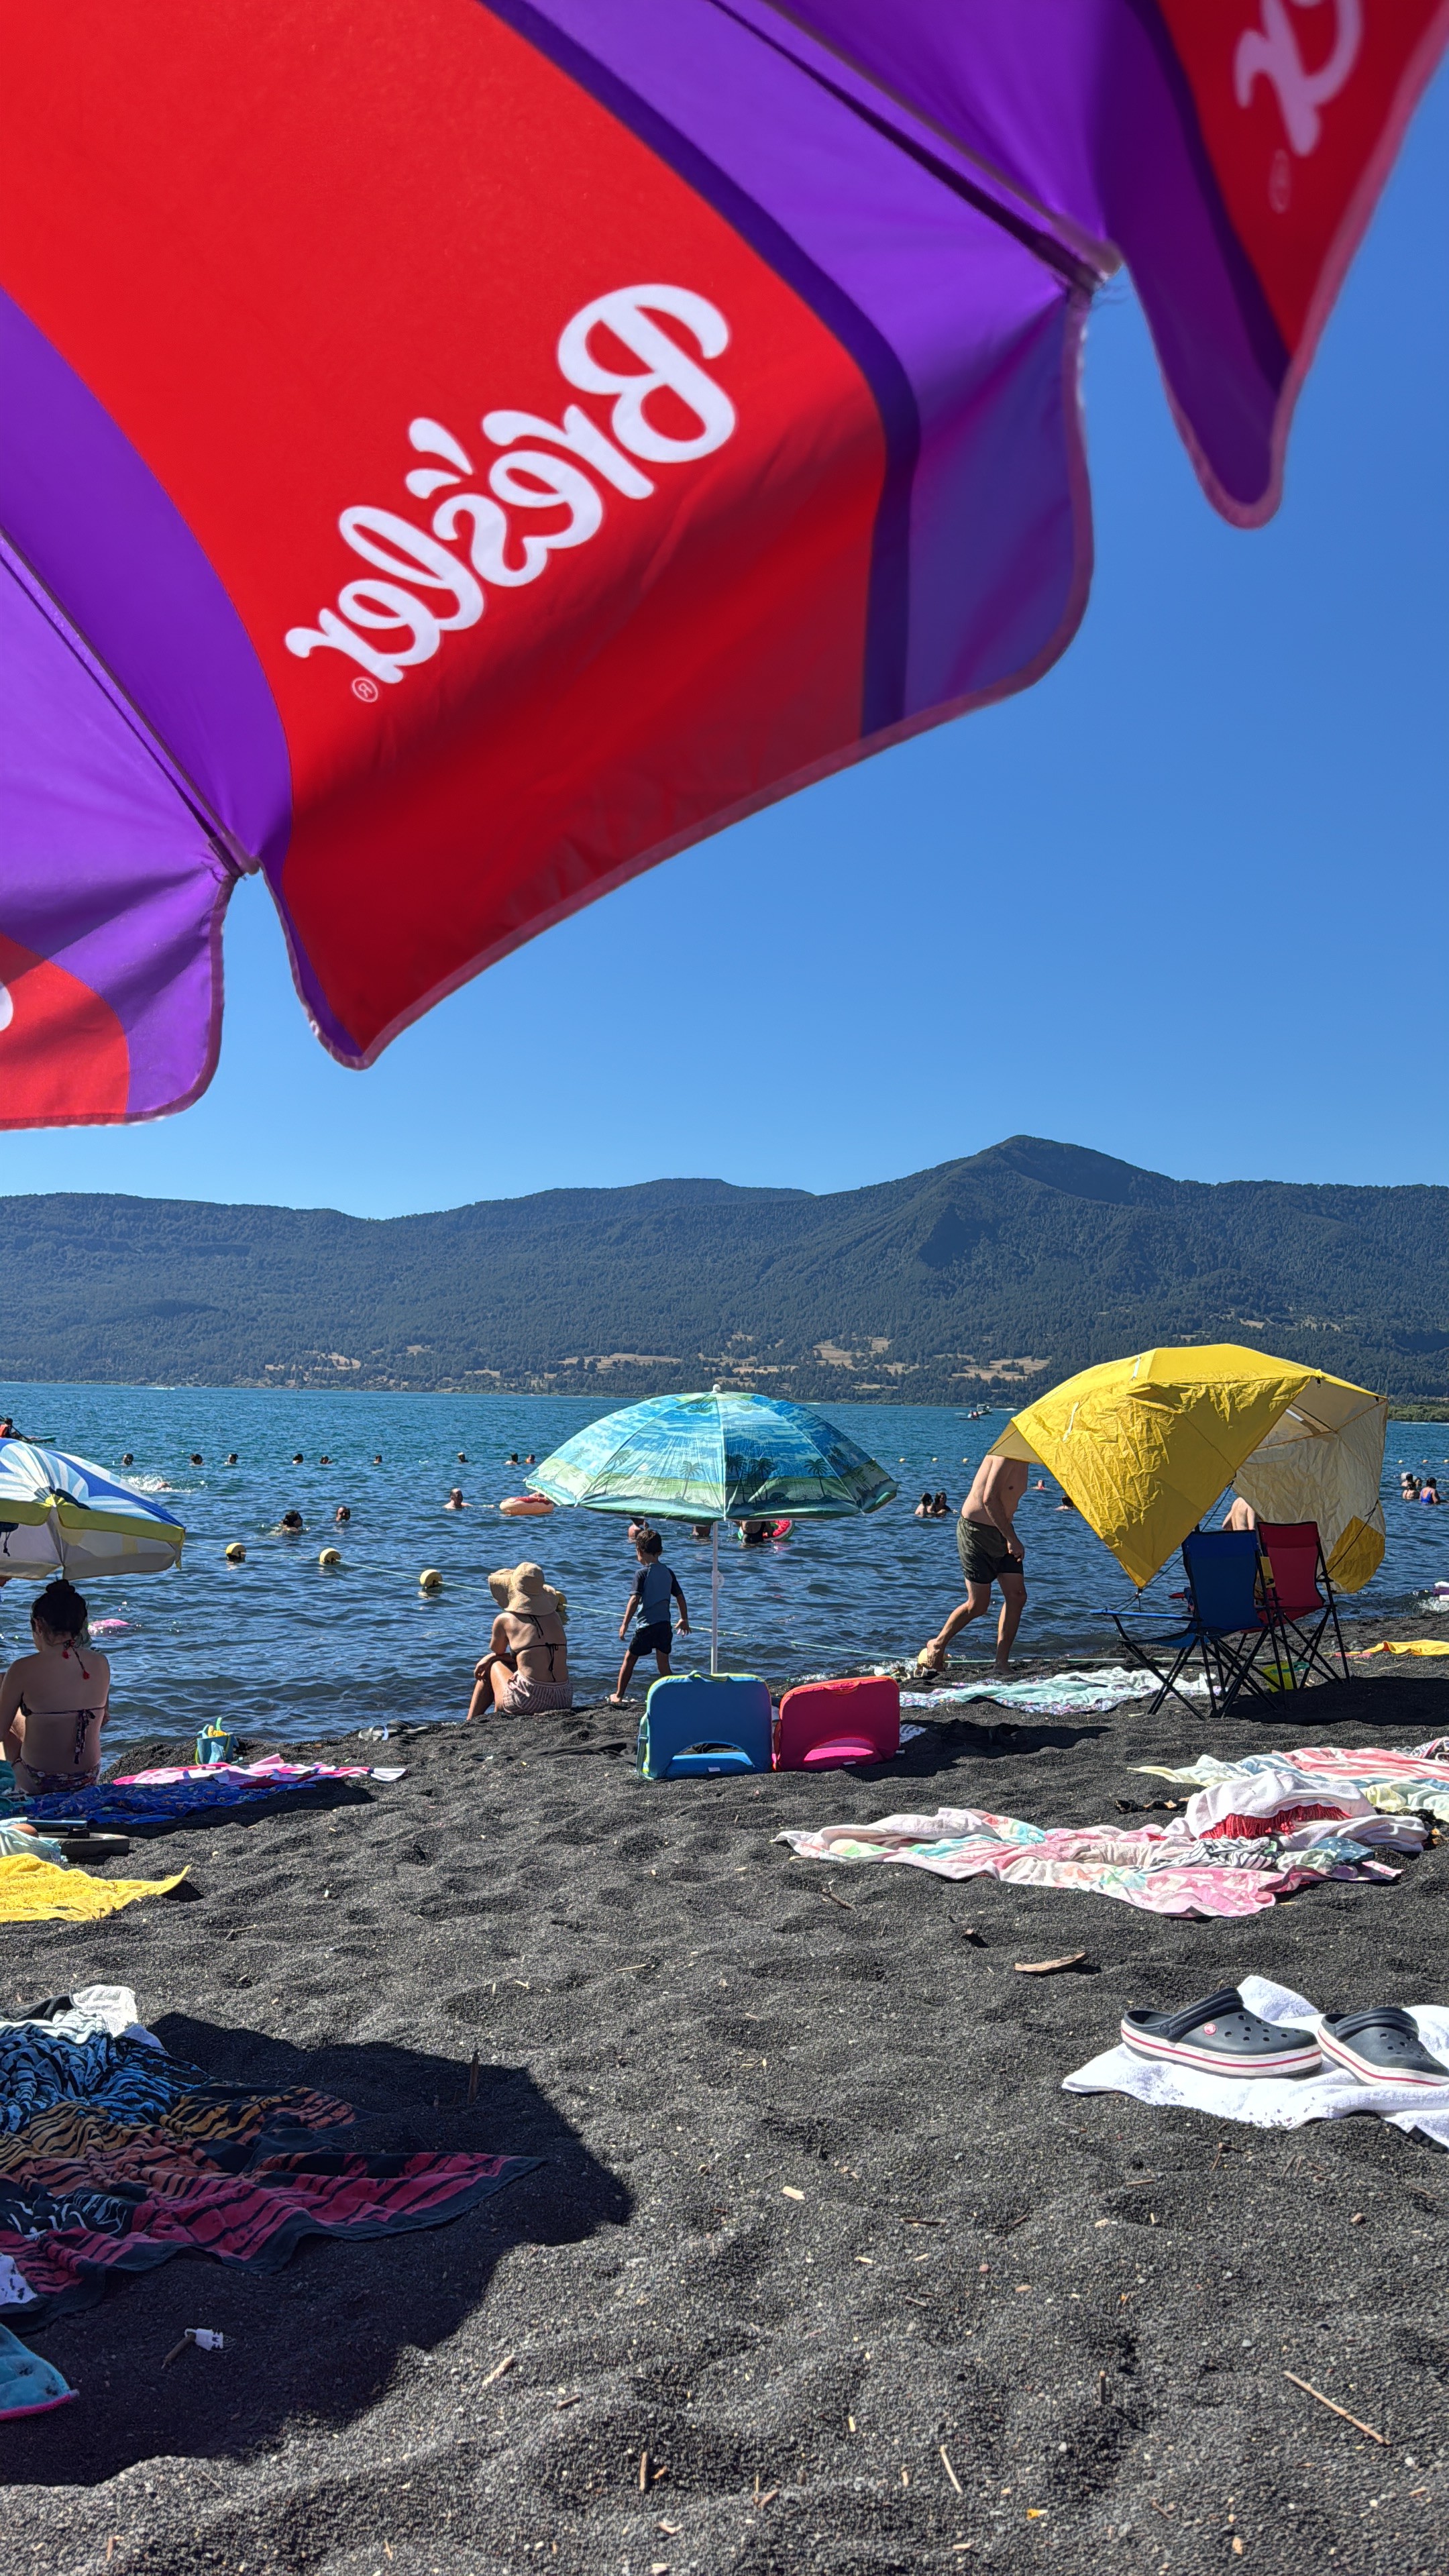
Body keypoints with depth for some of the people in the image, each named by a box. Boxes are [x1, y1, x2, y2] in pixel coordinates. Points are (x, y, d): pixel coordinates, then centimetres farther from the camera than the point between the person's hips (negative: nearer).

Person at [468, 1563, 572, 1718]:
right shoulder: (555, 1617, 12)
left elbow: (496, 1652, 21)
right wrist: (490, 1658, 26)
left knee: (491, 1666, 24)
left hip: (530, 1701, -5)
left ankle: (470, 1724, 30)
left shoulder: (505, 1620, 1)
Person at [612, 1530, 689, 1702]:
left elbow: (635, 1600, -16)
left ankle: (618, 1696, 15)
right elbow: (680, 1597, 12)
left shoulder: (642, 1574, -8)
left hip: (646, 1625, -5)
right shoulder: (669, 1572, 8)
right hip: (665, 1625, 5)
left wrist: (625, 1624, -12)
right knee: (664, 1665, 11)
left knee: (629, 1659, 10)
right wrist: (684, 1620, 24)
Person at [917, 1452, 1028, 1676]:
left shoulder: (1021, 1462, 10)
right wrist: (1012, 1539, -25)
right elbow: (989, 1499, -27)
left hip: (1001, 1533, 9)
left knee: (1017, 1596, -1)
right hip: (976, 1531, -9)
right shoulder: (1006, 1454, -20)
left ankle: (1002, 1663, 6)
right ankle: (937, 1645, 18)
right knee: (978, 1605, -4)